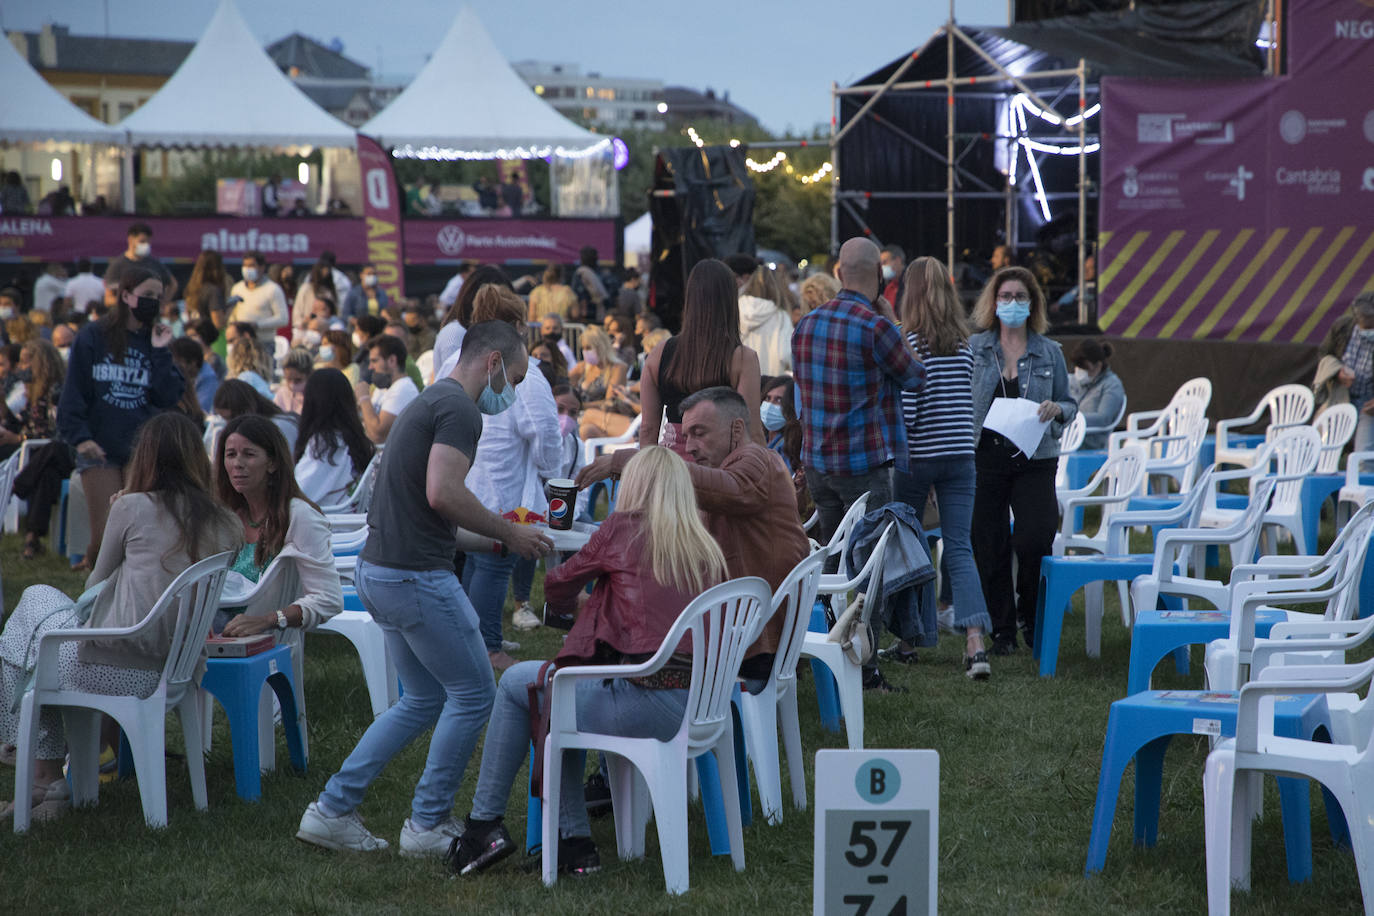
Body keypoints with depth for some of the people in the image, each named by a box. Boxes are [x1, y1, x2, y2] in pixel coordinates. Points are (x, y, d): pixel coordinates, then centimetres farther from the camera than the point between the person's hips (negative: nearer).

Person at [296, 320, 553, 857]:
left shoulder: (428, 401, 19)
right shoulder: (460, 409, -13)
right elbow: (442, 492, -25)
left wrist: (488, 535, 20)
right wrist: (508, 533, -13)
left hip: (378, 571, 10)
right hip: (417, 576, -10)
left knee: (424, 700, 18)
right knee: (473, 694, 3)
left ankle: (332, 809, 15)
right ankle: (428, 824, 10)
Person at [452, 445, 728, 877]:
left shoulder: (622, 530, 1)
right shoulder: (709, 550, 13)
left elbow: (557, 589, 15)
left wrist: (578, 602, 41)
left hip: (647, 703, -6)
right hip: (699, 707, 6)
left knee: (516, 684, 17)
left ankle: (484, 823, 21)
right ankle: (573, 841, 26)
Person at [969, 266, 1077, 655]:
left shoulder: (1049, 353, 8)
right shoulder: (973, 349, 5)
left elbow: (1070, 404, 14)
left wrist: (1057, 409, -9)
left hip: (1035, 462, 0)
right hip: (985, 460, 0)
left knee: (1035, 539, -13)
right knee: (990, 547, 1)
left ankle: (1030, 615, 13)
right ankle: (1002, 629, 14)